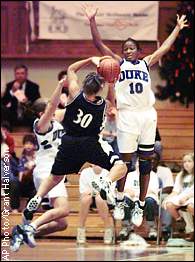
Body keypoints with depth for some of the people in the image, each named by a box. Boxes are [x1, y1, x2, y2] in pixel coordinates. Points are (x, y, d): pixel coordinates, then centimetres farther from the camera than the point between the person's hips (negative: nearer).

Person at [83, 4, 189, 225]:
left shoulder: (146, 63, 16)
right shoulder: (119, 63, 8)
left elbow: (165, 47, 25)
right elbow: (99, 44, -1)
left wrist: (178, 28, 29)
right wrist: (92, 21, -11)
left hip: (148, 115, 3)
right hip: (127, 115, -3)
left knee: (145, 162, 4)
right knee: (125, 161, -1)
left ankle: (141, 205, 11)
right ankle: (120, 201, 16)